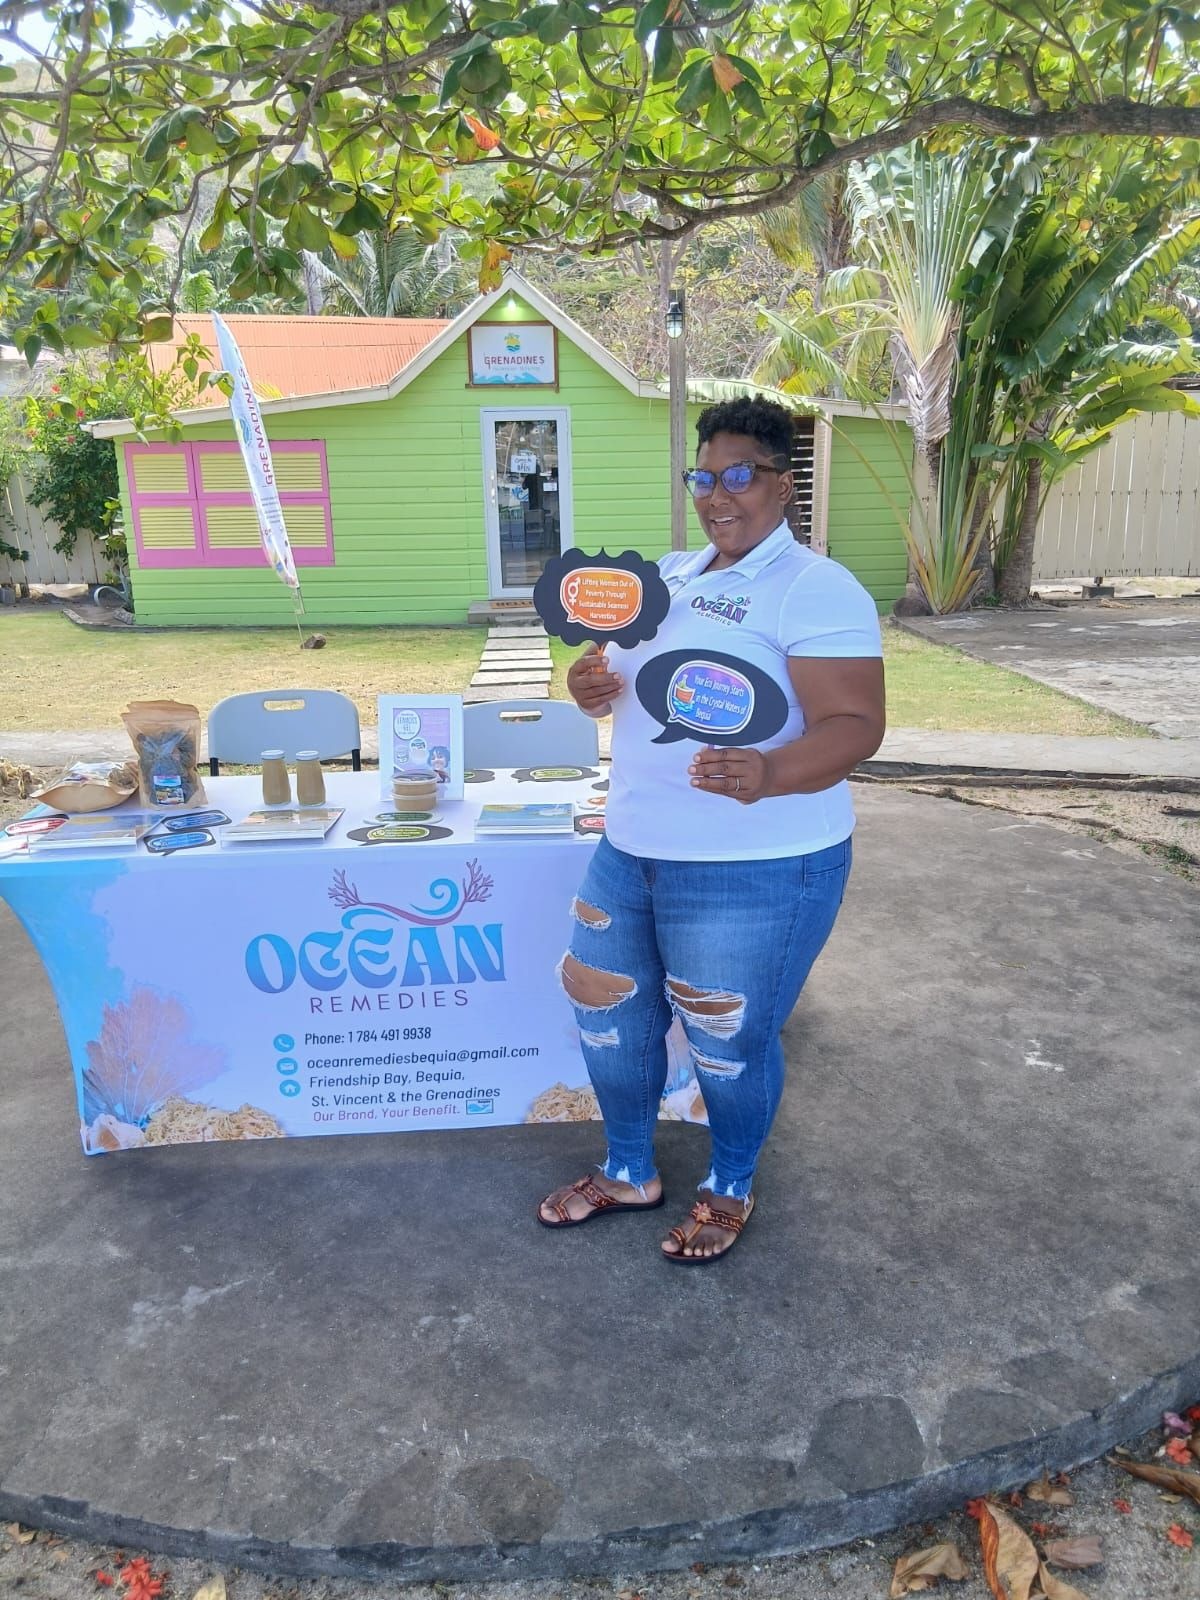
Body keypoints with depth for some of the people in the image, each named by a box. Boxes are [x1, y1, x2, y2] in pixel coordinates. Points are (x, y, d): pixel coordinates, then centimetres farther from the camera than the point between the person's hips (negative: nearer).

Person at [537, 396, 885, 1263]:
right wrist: (590, 684, -6)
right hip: (631, 851, 8)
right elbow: (622, 675, 19)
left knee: (730, 1040, 8)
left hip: (757, 870, -8)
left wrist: (769, 774, -41)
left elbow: (856, 726, -21)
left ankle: (732, 1189, 37)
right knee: (608, 1012, 17)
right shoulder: (669, 573, 11)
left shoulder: (816, 589, -13)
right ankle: (630, 1172, 41)